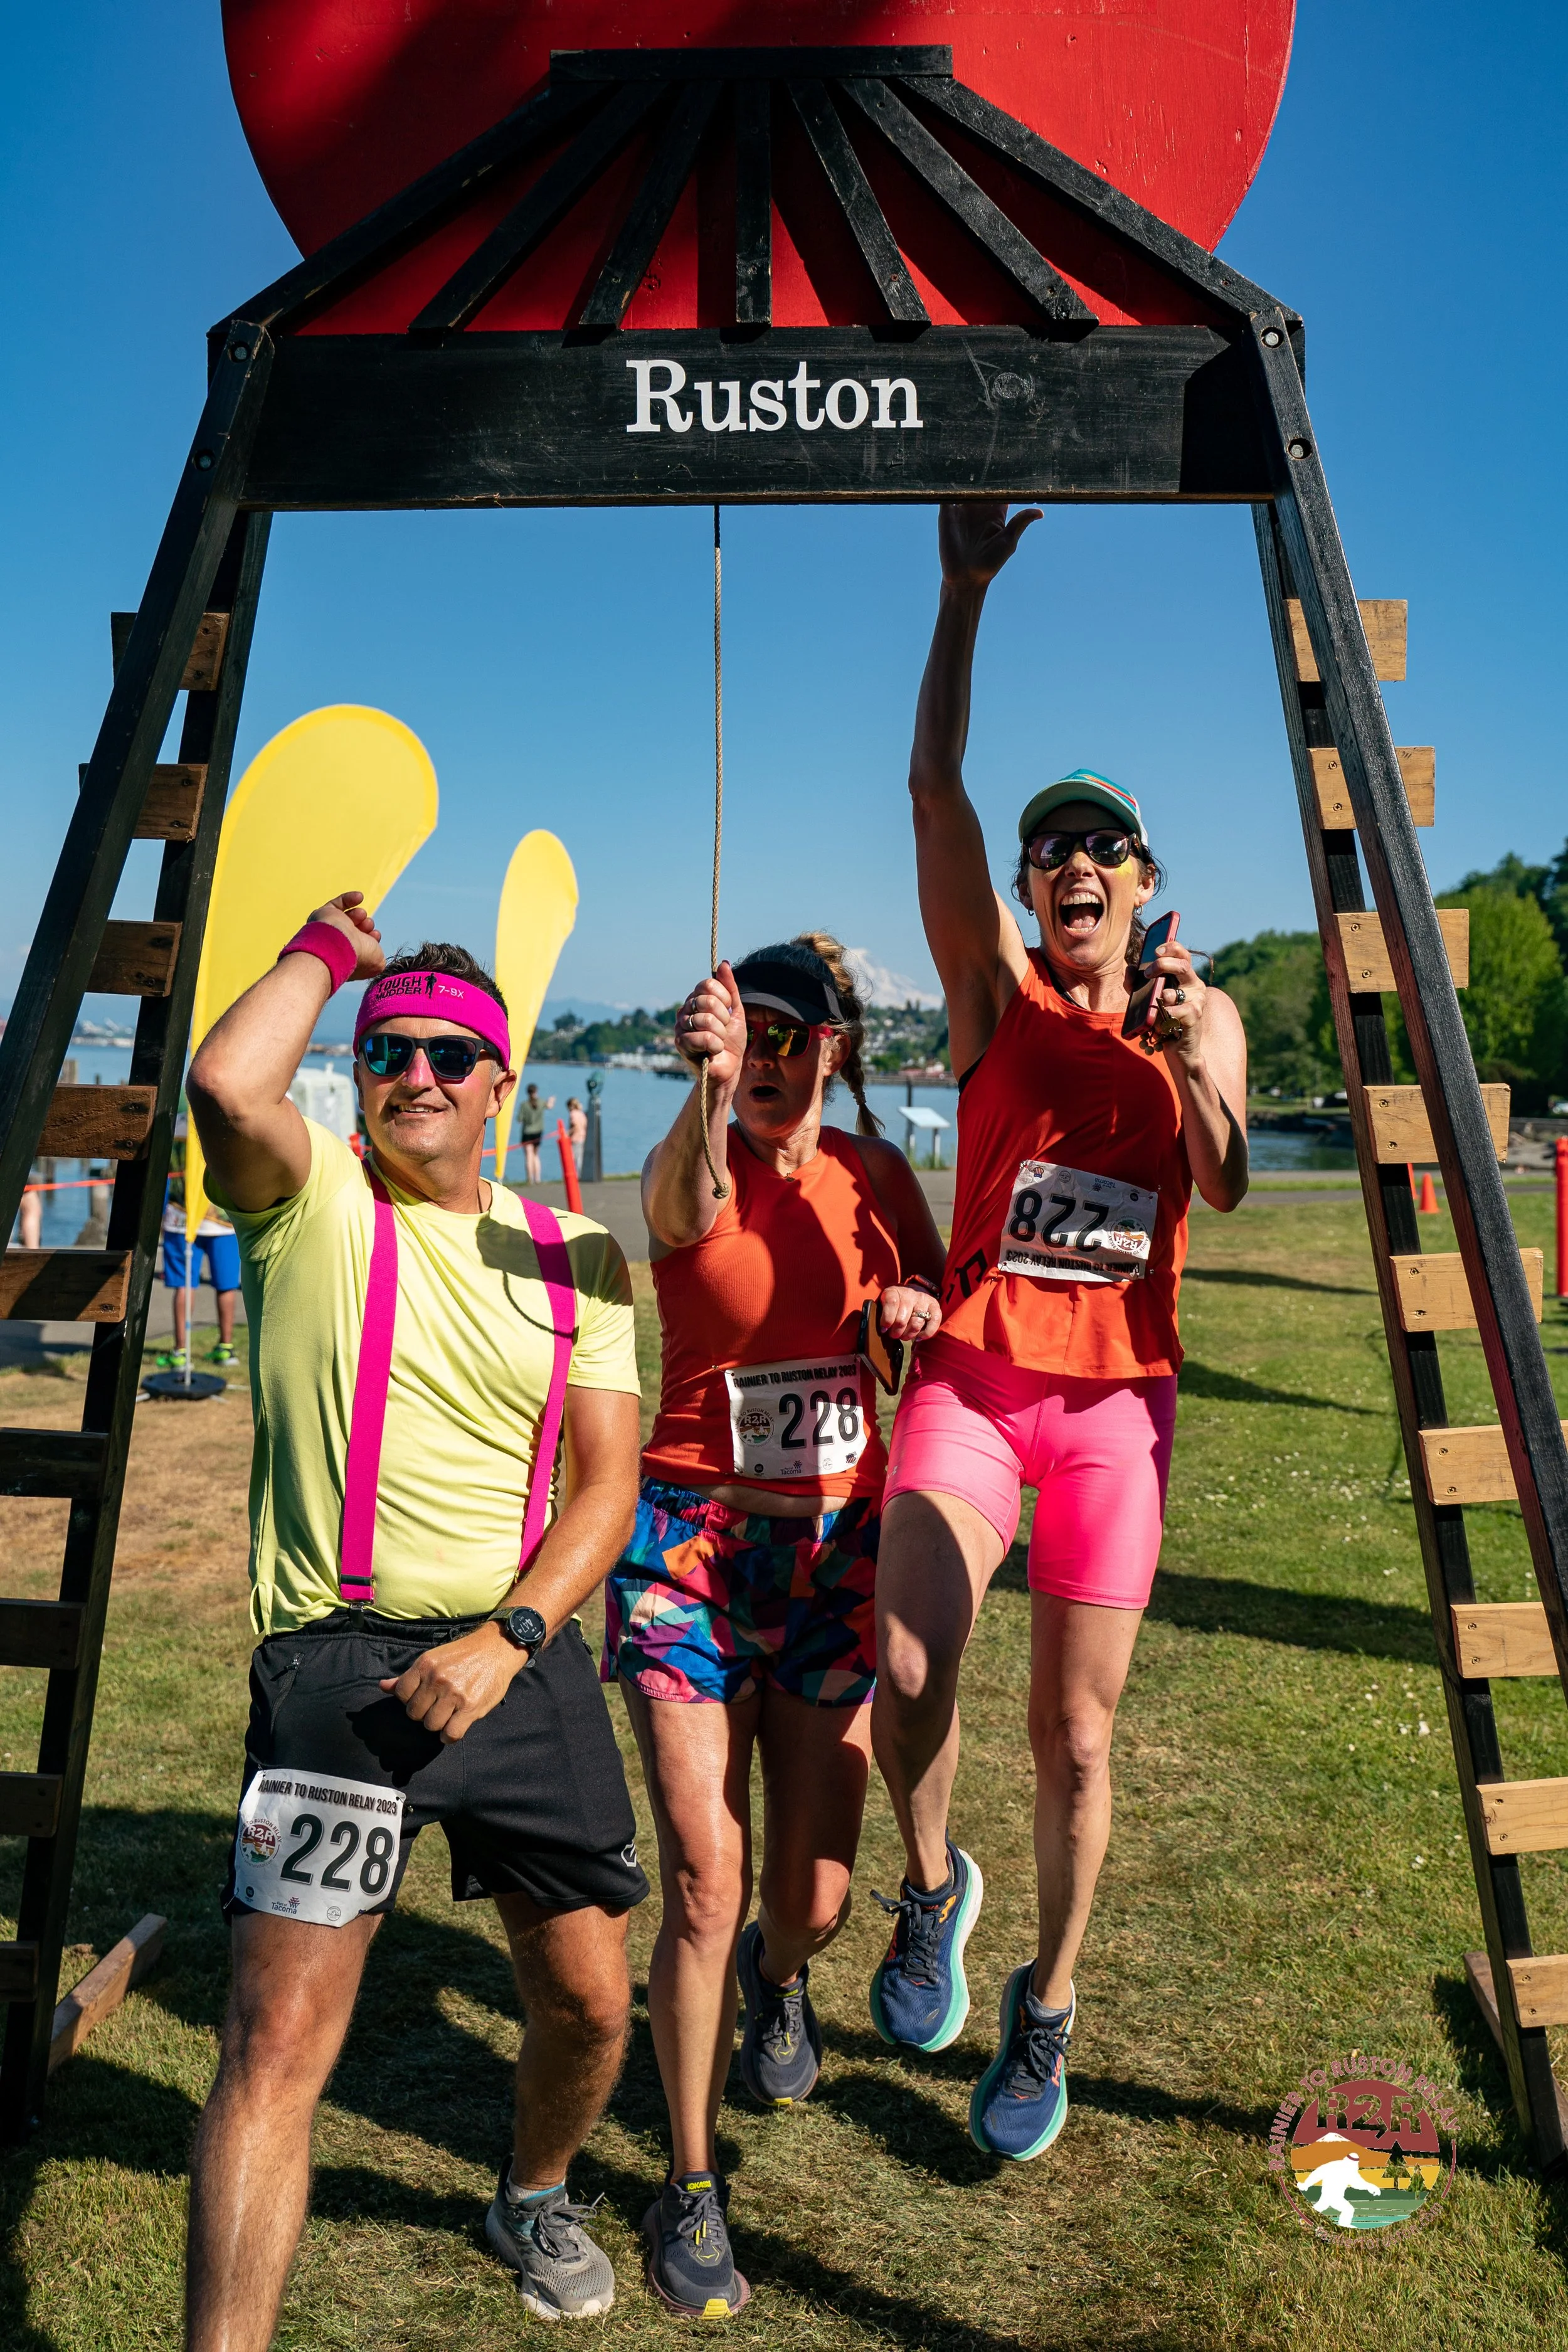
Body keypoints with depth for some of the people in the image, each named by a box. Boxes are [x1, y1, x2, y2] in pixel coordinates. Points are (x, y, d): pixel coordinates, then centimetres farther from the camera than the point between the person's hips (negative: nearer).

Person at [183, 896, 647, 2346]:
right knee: (281, 2035, -9)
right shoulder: (313, 1200, -1)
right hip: (337, 1654, -3)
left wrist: (509, 1638, -11)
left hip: (523, 1657, 4)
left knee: (590, 2003, 14)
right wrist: (331, 945, -7)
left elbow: (608, 1484, 3)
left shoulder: (575, 1253, 8)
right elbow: (228, 1085, -25)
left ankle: (534, 2199, 45)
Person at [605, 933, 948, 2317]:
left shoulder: (879, 1177, 2)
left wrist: (925, 1315, -10)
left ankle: (778, 1973, 47)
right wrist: (707, 1088, -55)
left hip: (836, 1550, 3)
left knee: (818, 1899, 8)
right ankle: (692, 2190, 16)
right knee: (705, 1881, -7)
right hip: (693, 1545, -2)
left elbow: (945, 1333, 15)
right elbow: (687, 1203, -34)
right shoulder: (695, 1176, -8)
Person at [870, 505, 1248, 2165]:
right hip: (972, 1372, -1)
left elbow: (1222, 1187, -5)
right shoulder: (995, 988, 4)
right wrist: (963, 595, -14)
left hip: (1116, 1398, 1)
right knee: (907, 1669, -18)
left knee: (1074, 1731, 5)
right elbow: (934, 793, -7)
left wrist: (1193, 1062, -23)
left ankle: (1047, 2011, 29)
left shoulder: (1202, 1017, 10)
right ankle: (929, 1889, 16)